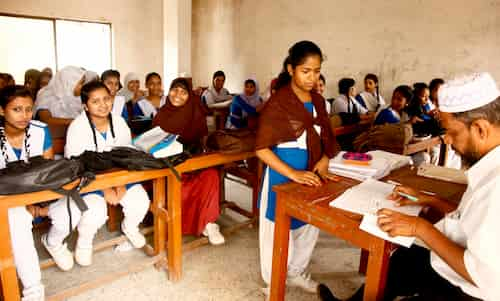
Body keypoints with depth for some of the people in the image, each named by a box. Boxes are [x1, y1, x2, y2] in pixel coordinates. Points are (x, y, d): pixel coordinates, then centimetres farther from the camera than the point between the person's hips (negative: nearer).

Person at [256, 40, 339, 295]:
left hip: (311, 174, 7)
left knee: (309, 226, 19)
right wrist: (293, 174, -26)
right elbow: (262, 148, -18)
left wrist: (323, 164, -7)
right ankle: (274, 282, 32)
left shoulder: (318, 101, 5)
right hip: (283, 176, -6)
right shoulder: (277, 102, -15)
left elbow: (327, 139, 12)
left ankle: (296, 272, 44)